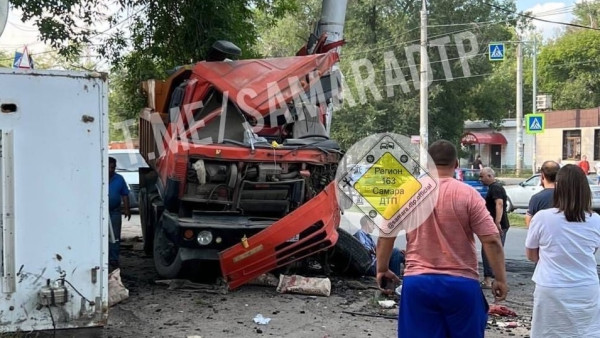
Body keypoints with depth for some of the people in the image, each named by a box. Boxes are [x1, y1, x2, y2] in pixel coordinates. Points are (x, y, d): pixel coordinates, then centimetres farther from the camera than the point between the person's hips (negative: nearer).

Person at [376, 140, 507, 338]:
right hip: (461, 283, -1)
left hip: (417, 282, 2)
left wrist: (382, 269, 19)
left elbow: (385, 236, 6)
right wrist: (501, 279, 1)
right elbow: (492, 240, -8)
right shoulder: (468, 194, -5)